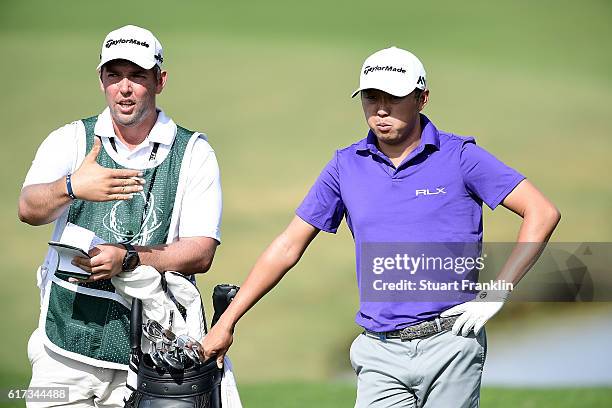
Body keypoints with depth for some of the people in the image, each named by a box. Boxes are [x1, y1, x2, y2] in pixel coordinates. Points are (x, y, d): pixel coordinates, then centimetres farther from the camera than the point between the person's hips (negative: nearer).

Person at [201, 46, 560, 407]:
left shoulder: (460, 157, -1)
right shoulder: (346, 166, 9)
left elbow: (542, 213, -4)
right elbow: (288, 247, 13)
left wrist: (497, 294, -10)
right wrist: (226, 323, 10)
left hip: (450, 347, -2)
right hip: (381, 356, 2)